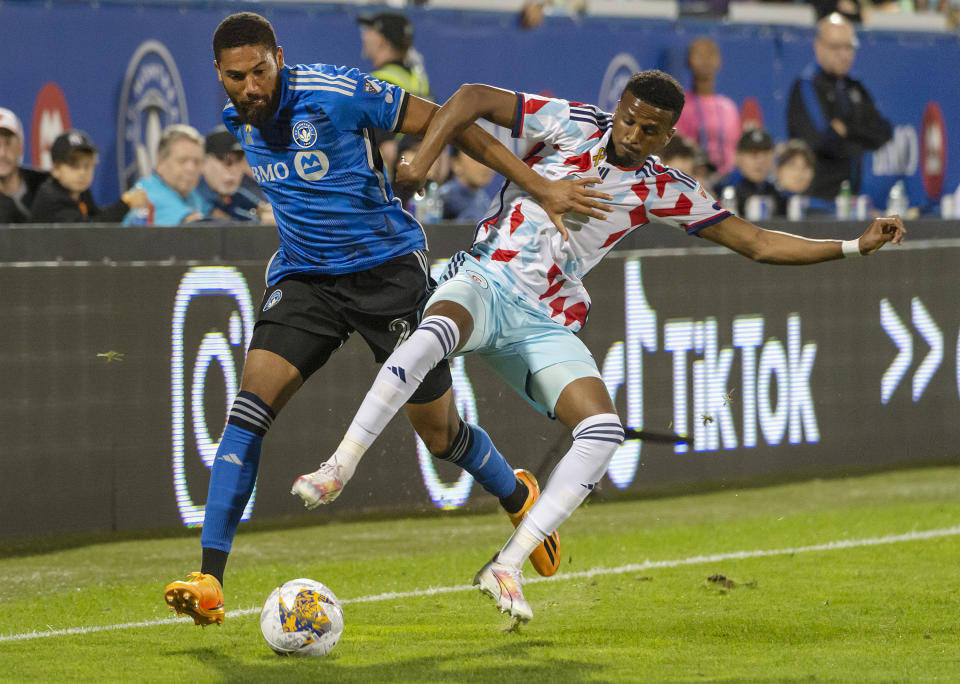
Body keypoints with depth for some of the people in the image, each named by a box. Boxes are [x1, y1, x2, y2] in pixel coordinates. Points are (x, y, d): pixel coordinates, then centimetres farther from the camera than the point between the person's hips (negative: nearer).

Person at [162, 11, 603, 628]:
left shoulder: (337, 93, -20)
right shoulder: (240, 121, 0)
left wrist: (538, 186, -13)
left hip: (387, 269, -4)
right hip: (304, 275, 4)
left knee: (440, 434, 4)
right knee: (253, 401, -18)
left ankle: (518, 497, 39)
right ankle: (210, 581, -21)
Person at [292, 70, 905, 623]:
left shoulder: (662, 189, 6)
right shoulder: (571, 124, -2)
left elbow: (756, 242, 9)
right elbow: (474, 98, 0)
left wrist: (855, 246, 2)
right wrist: (423, 161, -14)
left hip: (547, 325, 3)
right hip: (484, 281, -3)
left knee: (603, 431, -21)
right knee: (434, 334, -39)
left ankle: (507, 566, -17)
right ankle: (337, 470, -36)